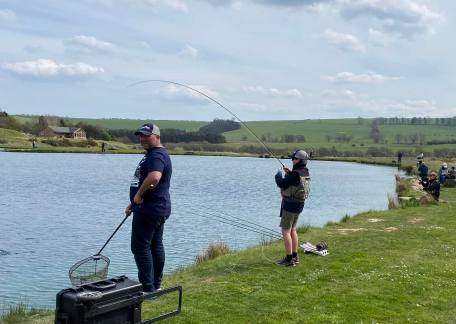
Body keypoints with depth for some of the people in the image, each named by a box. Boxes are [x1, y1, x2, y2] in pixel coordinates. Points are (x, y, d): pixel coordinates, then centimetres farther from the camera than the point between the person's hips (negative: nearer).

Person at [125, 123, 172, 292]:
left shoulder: (156, 155, -17)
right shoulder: (152, 154, 19)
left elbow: (154, 178, -37)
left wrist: (139, 195, -24)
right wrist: (134, 203, 25)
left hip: (149, 209, -11)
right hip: (158, 209, 11)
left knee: (140, 248, -7)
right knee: (156, 246, 15)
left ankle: (147, 288, -3)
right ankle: (156, 285, 23)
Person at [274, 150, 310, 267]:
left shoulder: (295, 174, -23)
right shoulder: (305, 172, 5)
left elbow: (281, 184, -20)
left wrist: (279, 175, -1)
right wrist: (289, 173, 14)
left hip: (290, 204, -9)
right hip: (299, 204, 9)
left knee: (285, 231, -4)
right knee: (292, 230, 18)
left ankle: (289, 259, -5)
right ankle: (294, 256, 23)